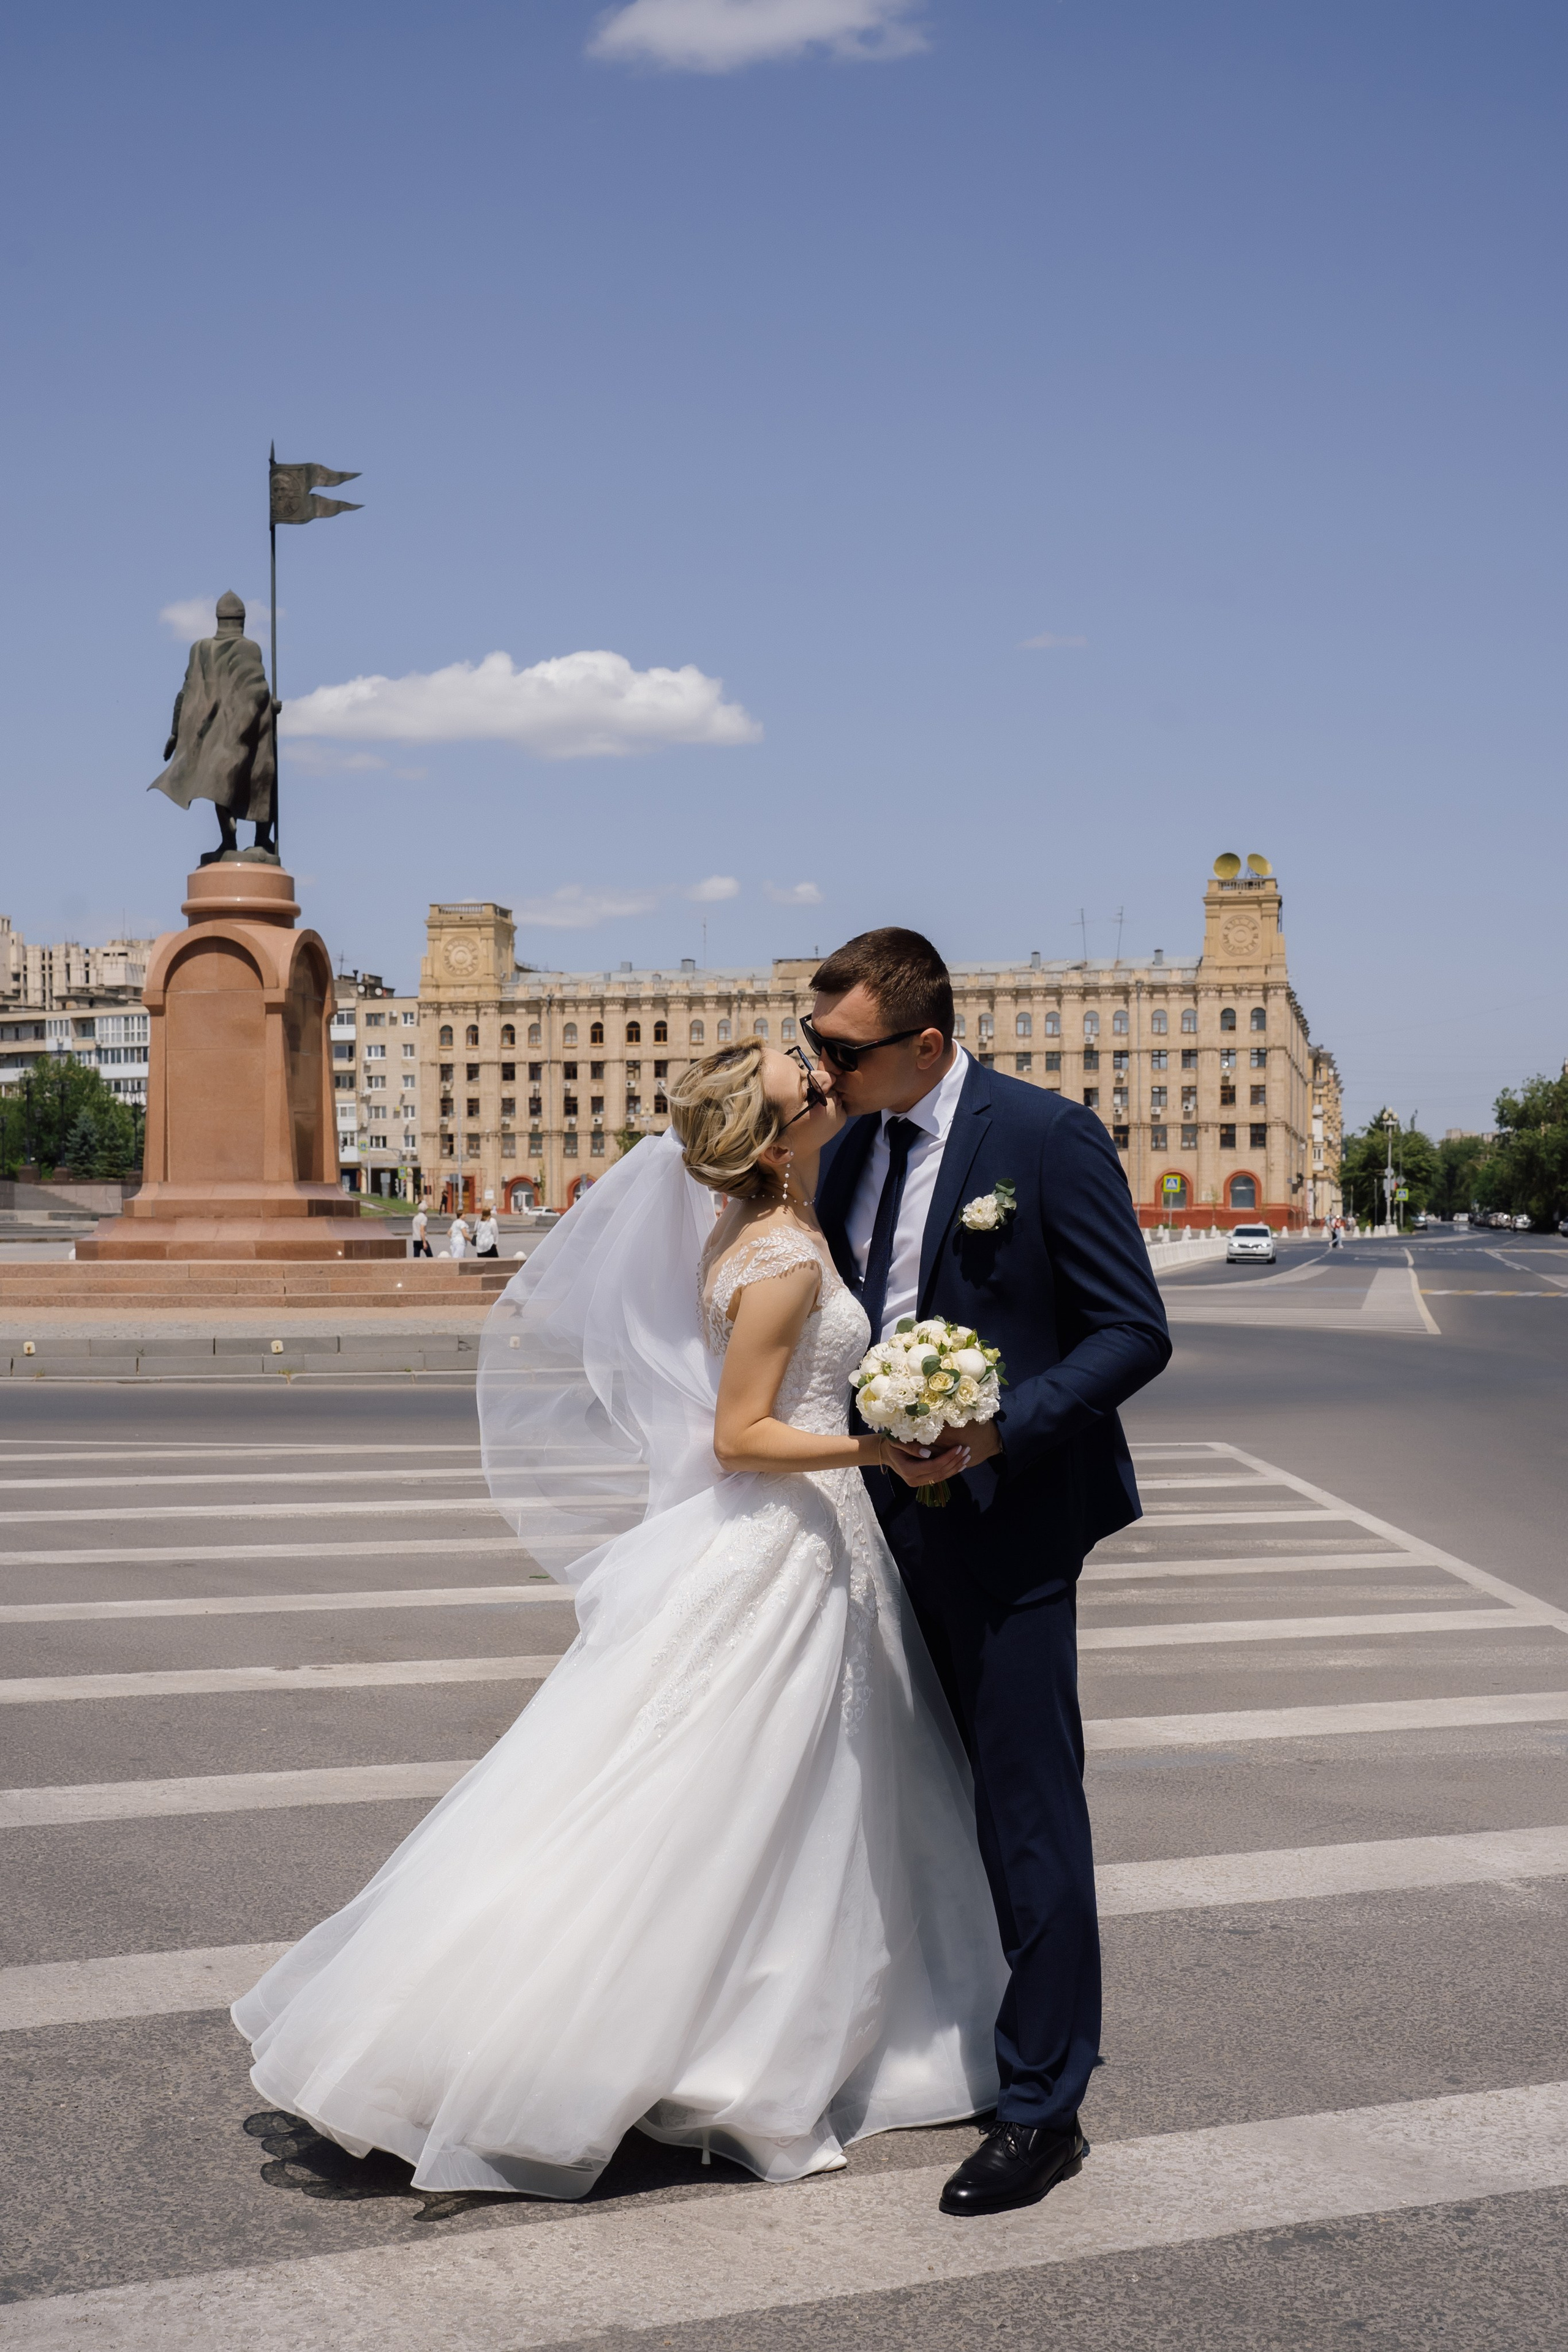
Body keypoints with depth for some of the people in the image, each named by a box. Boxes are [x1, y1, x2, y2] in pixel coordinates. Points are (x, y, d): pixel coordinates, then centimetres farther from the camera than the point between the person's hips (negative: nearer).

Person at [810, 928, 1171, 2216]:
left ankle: (1043, 2108, 10)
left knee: (1028, 1810, -1)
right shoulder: (847, 1156, 7)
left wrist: (999, 1430, -24)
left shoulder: (1047, 1134, -13)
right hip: (890, 1518, 7)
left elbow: (1135, 1332, -14)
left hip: (1008, 1521, -7)